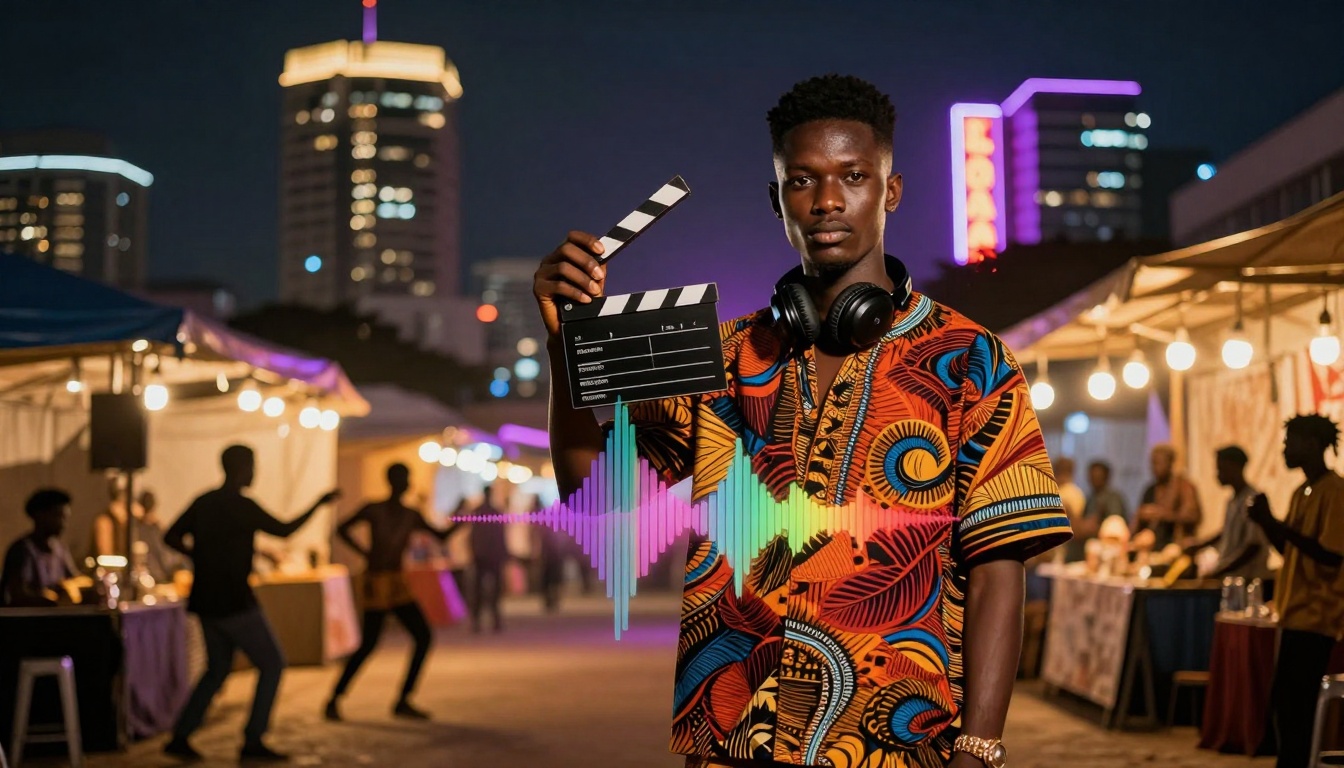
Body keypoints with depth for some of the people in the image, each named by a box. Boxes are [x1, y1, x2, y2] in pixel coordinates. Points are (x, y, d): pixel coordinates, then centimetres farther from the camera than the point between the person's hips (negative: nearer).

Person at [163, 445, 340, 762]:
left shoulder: (203, 502, 7)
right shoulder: (242, 506, -14)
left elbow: (172, 538, 9)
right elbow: (285, 530, -7)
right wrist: (320, 503, 1)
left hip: (206, 602, 8)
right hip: (235, 602, -8)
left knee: (217, 670, 19)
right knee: (272, 664, 4)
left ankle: (180, 737, 14)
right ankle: (252, 741, 2)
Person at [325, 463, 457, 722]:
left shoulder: (411, 516, 9)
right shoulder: (374, 509, -6)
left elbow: (441, 536, 11)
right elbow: (342, 529, -4)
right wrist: (365, 553, -10)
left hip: (399, 585, 6)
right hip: (377, 584, -6)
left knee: (424, 637, -2)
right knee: (369, 645, -10)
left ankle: (403, 702, 5)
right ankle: (334, 700, 5)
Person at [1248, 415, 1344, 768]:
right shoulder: (1301, 493, 15)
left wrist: (1277, 524, -22)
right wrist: (1266, 523, 2)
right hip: (1296, 613, 9)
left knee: (1296, 705, -7)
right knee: (1284, 702, 9)